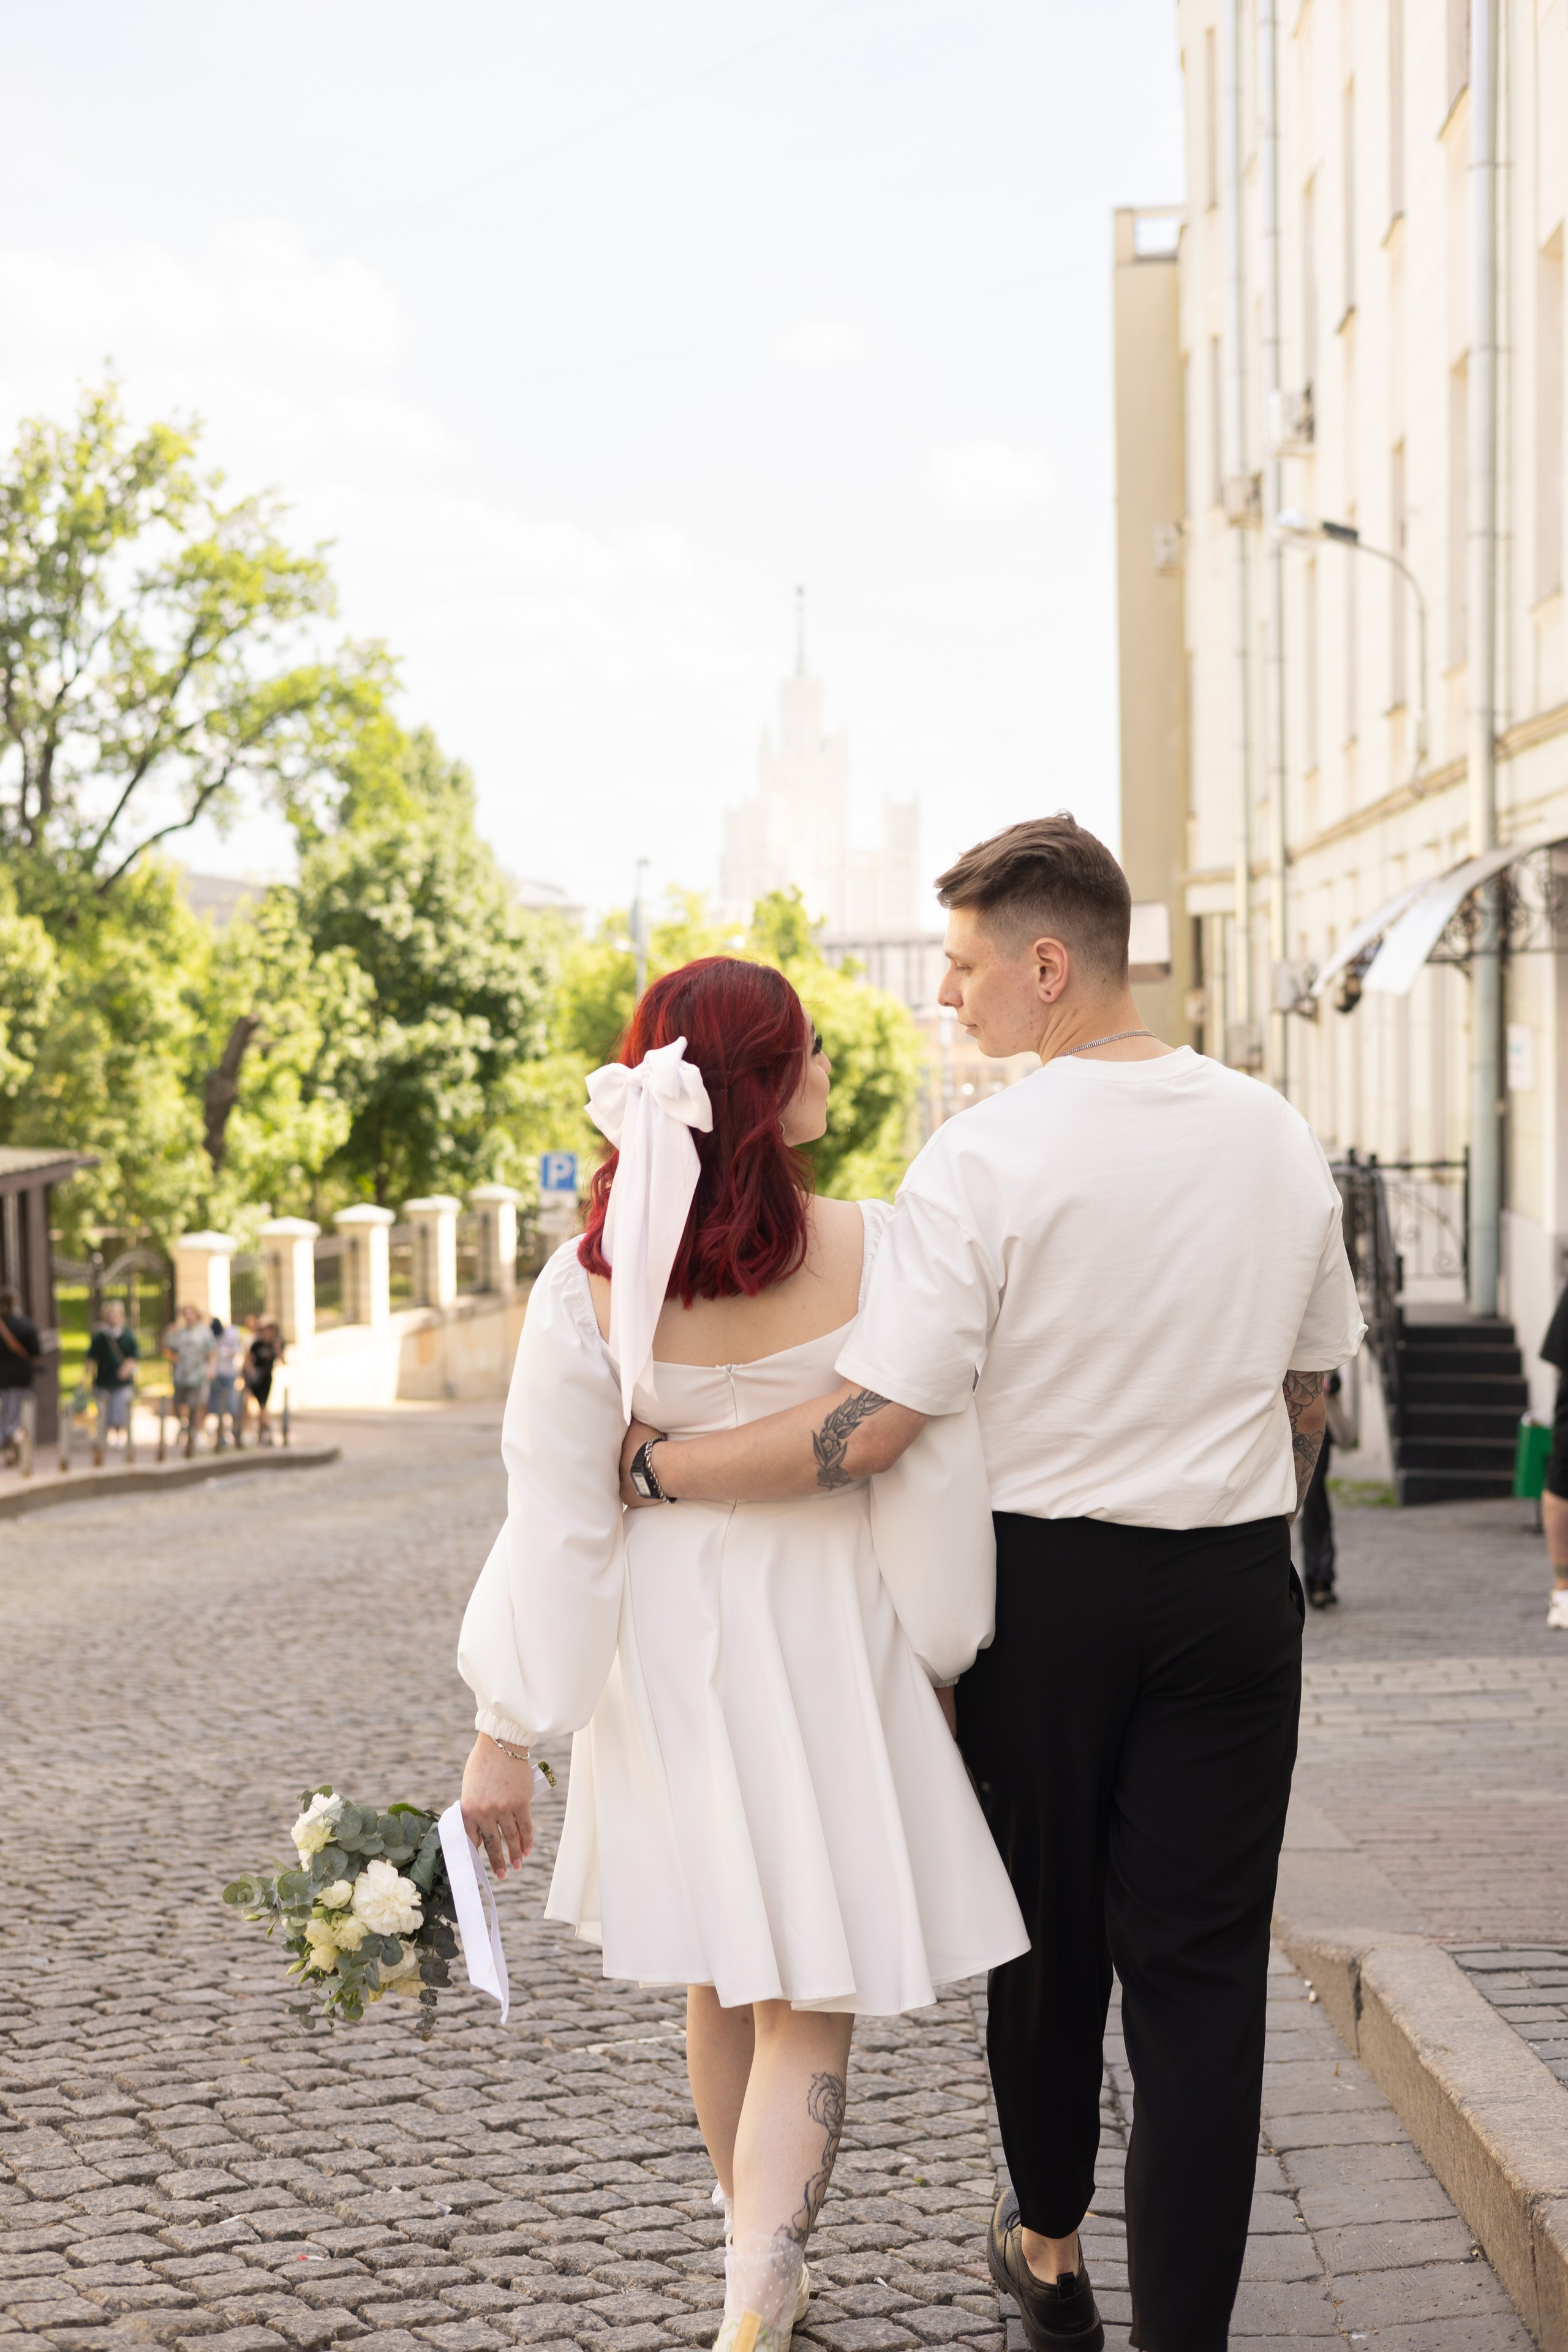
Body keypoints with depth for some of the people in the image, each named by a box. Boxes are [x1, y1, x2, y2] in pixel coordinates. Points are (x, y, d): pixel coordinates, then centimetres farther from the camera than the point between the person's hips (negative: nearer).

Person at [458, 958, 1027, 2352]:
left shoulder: (591, 1282, -11)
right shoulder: (879, 1250, -15)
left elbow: (558, 1523, -9)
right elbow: (933, 1484, -10)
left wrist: (505, 1736, -2)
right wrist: (947, 1656, 4)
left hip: (672, 1651, 3)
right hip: (830, 1647, -3)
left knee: (723, 1983, 22)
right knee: (811, 2003, 5)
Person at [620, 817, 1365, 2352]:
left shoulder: (985, 1159, -15)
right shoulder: (1276, 1137, 3)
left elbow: (867, 1431, -19)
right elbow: (1306, 1399, 12)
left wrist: (654, 1463, -10)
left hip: (1049, 1584, -3)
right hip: (1239, 1590, 3)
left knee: (1050, 1932, 16)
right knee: (1201, 1962, 6)